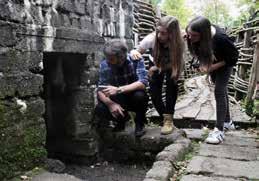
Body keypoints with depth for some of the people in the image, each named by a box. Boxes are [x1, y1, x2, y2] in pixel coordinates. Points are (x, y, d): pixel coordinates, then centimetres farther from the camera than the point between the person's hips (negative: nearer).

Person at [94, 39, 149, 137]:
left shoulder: (136, 60, -19)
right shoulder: (104, 65, -12)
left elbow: (143, 83, -31)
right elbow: (100, 90, -13)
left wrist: (118, 90, -42)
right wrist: (110, 103, -34)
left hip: (134, 99, -2)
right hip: (118, 101, 3)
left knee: (140, 95, -36)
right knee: (99, 109, -25)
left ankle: (139, 123, -4)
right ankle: (122, 118, 9)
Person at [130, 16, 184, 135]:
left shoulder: (179, 43, -36)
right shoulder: (152, 39, -35)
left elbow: (176, 64, -24)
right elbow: (137, 51, -23)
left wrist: (158, 68, -34)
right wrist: (133, 52, -47)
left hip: (171, 67, -1)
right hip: (157, 66, 2)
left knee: (171, 83, -27)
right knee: (154, 91, -12)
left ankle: (168, 119, -17)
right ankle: (166, 119, 6)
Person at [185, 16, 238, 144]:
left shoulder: (220, 38, -41)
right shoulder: (193, 35, -27)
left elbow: (234, 56, -25)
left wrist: (214, 67, -30)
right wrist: (203, 64, -18)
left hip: (224, 63, -6)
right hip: (212, 63, 6)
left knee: (219, 92, -14)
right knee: (221, 90, 16)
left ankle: (219, 130, -12)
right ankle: (227, 122, 32)